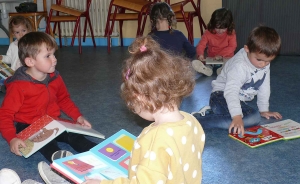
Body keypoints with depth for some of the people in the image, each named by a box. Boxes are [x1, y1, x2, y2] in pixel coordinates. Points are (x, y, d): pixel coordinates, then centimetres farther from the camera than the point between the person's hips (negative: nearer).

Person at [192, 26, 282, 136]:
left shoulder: (265, 64, -1)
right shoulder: (239, 66, -27)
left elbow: (264, 88, 12)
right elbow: (231, 91, -38)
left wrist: (264, 110, 13)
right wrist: (237, 117, -48)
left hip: (240, 100, 10)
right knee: (254, 118, -28)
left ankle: (210, 113, -5)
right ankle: (199, 119, -32)